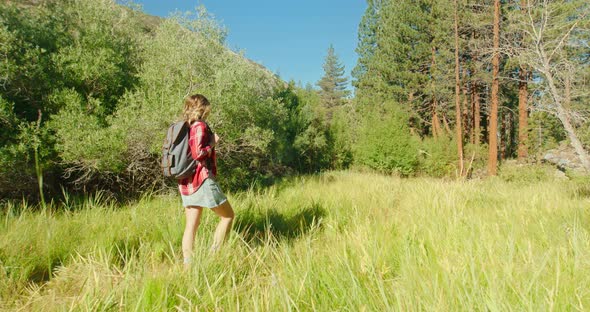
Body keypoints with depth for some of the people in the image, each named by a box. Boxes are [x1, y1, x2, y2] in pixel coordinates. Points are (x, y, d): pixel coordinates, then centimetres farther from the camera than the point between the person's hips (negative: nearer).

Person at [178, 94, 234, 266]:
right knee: (228, 216, 4)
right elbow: (198, 154, -21)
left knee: (191, 224, 9)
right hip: (202, 179, -8)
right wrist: (213, 143, -6)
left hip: (186, 182, 8)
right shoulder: (200, 126, -10)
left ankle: (187, 263, 8)